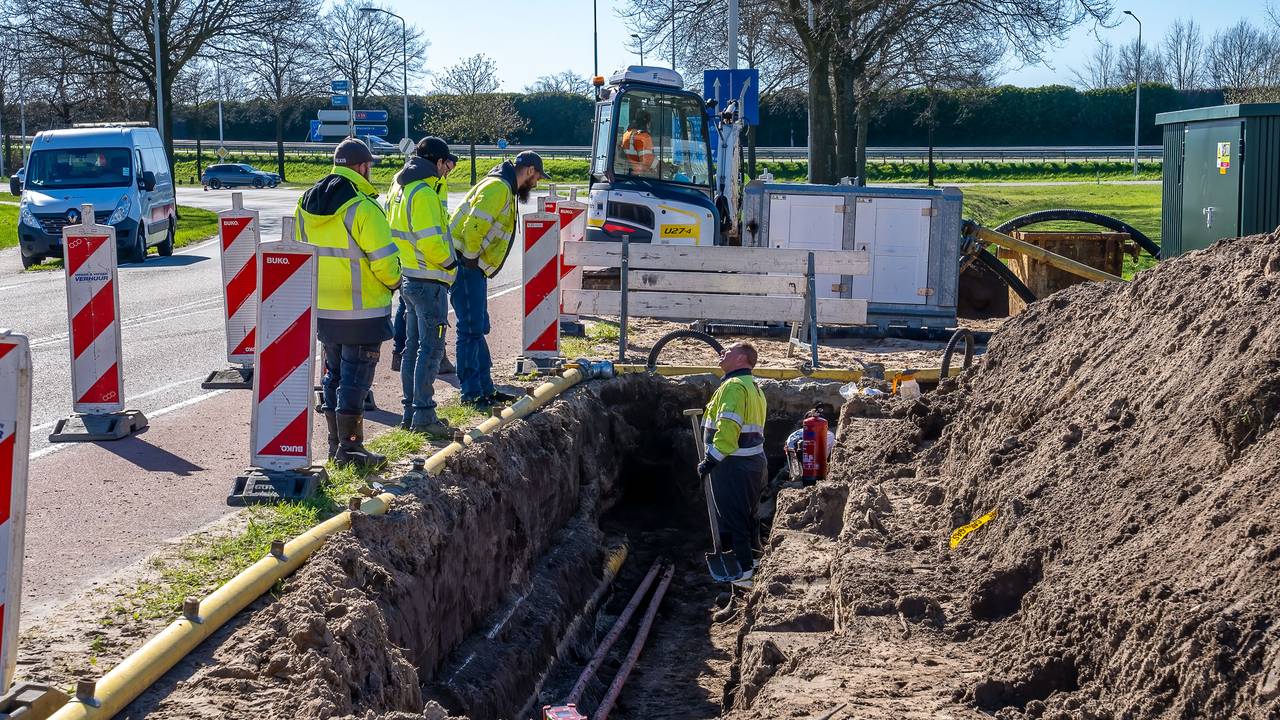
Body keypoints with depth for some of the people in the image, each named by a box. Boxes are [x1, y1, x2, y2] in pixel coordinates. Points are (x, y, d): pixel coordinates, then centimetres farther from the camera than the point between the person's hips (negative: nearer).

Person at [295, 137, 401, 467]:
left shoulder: (306, 204, 6)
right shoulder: (363, 208, -18)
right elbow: (385, 262, -17)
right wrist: (393, 281, 3)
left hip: (322, 309, 7)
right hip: (361, 311, -7)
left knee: (334, 375, 17)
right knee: (355, 378, 0)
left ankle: (336, 443, 25)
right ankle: (349, 447, 4)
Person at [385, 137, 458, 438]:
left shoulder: (398, 188, 12)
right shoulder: (424, 193, -18)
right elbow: (430, 241, -24)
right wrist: (449, 262, -9)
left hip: (408, 277, 10)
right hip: (429, 281, -10)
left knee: (413, 345, 15)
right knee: (431, 348, -6)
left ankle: (411, 411, 21)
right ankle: (423, 416, -6)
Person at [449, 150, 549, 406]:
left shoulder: (505, 189, 20)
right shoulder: (498, 188, -15)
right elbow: (474, 226, -25)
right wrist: (471, 258, -15)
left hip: (474, 268, 11)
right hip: (465, 266, -11)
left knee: (478, 328, 14)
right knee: (471, 329, -8)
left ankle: (486, 389, 21)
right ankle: (471, 392, -6)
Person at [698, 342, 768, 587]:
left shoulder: (734, 386, -17)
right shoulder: (753, 387, 17)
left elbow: (727, 429, -26)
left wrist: (710, 461, -21)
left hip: (733, 466, -10)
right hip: (753, 463, 10)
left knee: (732, 518, -2)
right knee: (746, 517, 18)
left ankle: (745, 572, 1)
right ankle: (752, 563, 26)